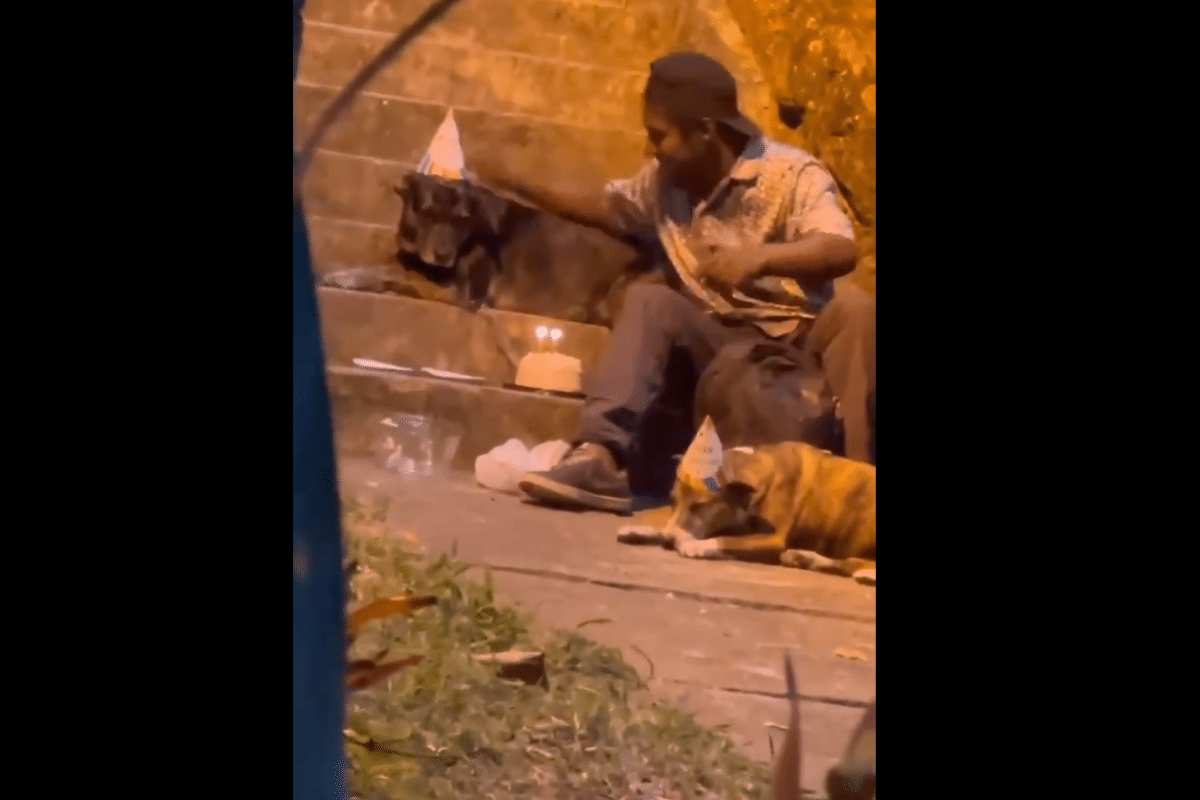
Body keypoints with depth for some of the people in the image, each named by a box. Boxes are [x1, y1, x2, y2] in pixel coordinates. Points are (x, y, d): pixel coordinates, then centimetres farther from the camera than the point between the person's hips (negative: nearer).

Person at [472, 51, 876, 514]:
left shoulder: (792, 174, -13)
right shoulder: (665, 182, 5)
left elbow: (841, 252, -30)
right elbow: (603, 206, 25)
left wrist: (760, 257, -46)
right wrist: (518, 188, 17)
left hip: (799, 340, -4)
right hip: (726, 341, 4)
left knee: (851, 307, -35)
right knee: (648, 300, -19)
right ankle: (603, 457, -32)